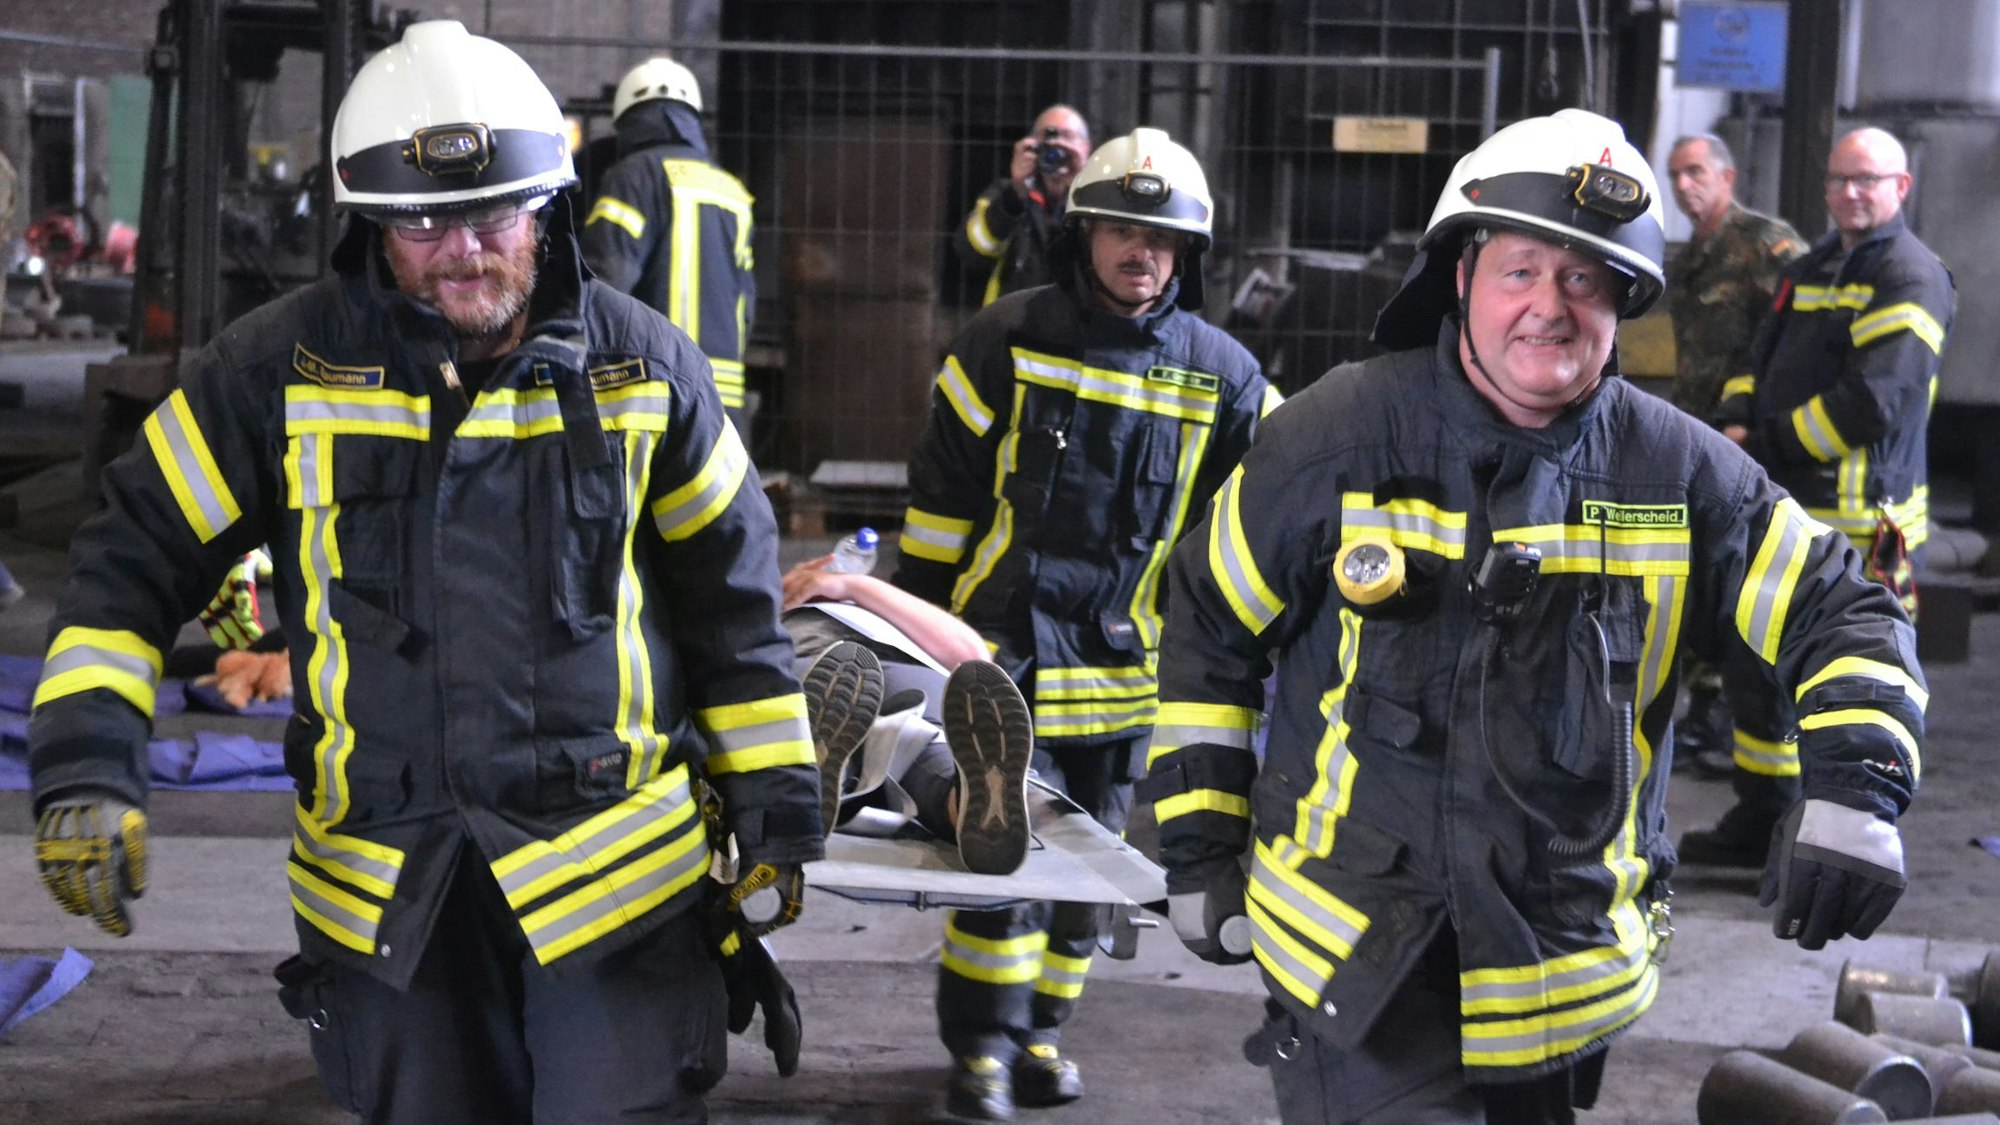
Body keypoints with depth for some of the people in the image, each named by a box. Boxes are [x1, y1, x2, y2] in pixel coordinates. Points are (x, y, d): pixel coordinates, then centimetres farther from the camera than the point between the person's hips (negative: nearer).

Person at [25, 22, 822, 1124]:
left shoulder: (640, 365, -1)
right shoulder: (281, 369, -5)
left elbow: (733, 599, 8)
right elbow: (137, 556, 1)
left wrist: (773, 807, 7)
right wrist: (84, 766, -11)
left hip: (617, 873, -1)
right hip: (387, 896, 1)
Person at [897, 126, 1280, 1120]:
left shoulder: (1221, 374, 3)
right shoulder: (1007, 341, -3)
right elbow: (941, 489, 3)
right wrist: (915, 616, 4)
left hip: (1119, 653, 3)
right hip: (1001, 637, -3)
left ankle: (1040, 1028, 25)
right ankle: (983, 1043, 1)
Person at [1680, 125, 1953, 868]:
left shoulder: (1910, 279, -11)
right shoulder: (1811, 269, 18)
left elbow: (1872, 402, -21)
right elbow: (1763, 359, 21)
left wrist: (1770, 441, -14)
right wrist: (1739, 422, 0)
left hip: (1857, 522, -9)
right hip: (1783, 504, 9)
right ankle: (1760, 823, 28)